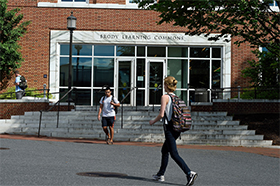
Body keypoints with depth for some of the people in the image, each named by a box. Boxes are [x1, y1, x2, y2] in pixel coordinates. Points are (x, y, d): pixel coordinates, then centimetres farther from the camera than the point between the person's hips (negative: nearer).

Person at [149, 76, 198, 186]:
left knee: (174, 154, -8)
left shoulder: (165, 97, -10)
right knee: (164, 150, 20)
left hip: (169, 128, -8)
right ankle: (161, 174, 27)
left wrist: (153, 121, 4)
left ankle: (189, 173, -21)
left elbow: (161, 115, -14)